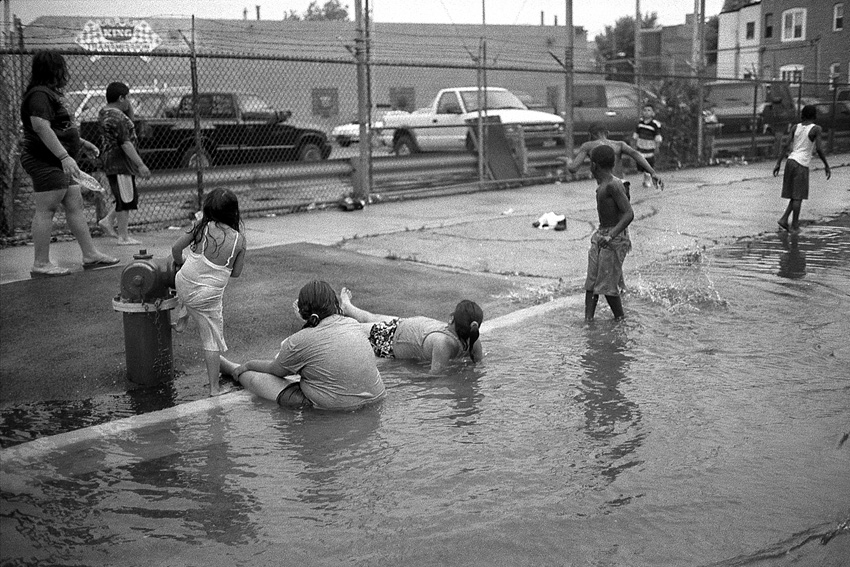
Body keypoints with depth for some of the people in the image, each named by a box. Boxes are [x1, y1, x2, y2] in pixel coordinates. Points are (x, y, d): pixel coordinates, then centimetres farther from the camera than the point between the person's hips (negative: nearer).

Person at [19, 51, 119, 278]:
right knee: (45, 210, -8)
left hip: (59, 164, 11)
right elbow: (41, 127, -26)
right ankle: (40, 264, -4)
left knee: (75, 206, 11)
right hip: (45, 162, -11)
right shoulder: (39, 95, -15)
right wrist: (64, 156, -30)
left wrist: (81, 142, 29)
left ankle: (90, 255, 16)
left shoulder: (51, 93, 20)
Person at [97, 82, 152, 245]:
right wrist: (140, 164, -23)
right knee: (125, 200, -2)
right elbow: (125, 144, -23)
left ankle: (108, 221, 19)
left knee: (131, 198, 18)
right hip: (120, 164, -10)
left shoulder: (104, 113, 13)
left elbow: (129, 122, 27)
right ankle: (123, 237, 4)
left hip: (111, 162, 10)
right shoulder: (117, 117, -18)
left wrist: (129, 106, 10)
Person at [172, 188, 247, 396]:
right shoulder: (239, 239, -10)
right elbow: (236, 272, -1)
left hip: (183, 284, 2)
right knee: (212, 341, 12)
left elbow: (176, 248, -3)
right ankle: (214, 388, 17)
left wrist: (180, 263, 19)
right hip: (208, 297, -2)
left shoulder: (202, 227, -9)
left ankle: (181, 320, 47)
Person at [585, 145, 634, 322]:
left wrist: (611, 235, -35)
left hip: (615, 239, -9)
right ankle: (587, 320, -1)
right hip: (600, 236, 9)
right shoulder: (602, 185, 11)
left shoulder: (613, 185, -18)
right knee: (591, 283, 1)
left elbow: (629, 214, -25)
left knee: (607, 285, -7)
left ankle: (620, 321, 8)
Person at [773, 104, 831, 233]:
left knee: (796, 195, 16)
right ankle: (794, 225, 5)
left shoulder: (795, 127, 7)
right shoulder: (816, 129, -5)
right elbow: (818, 149, -12)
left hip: (791, 161, 5)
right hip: (802, 165, -5)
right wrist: (826, 165, -1)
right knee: (798, 196, 2)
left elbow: (786, 145, 2)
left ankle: (784, 219, 7)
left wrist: (778, 163, 3)